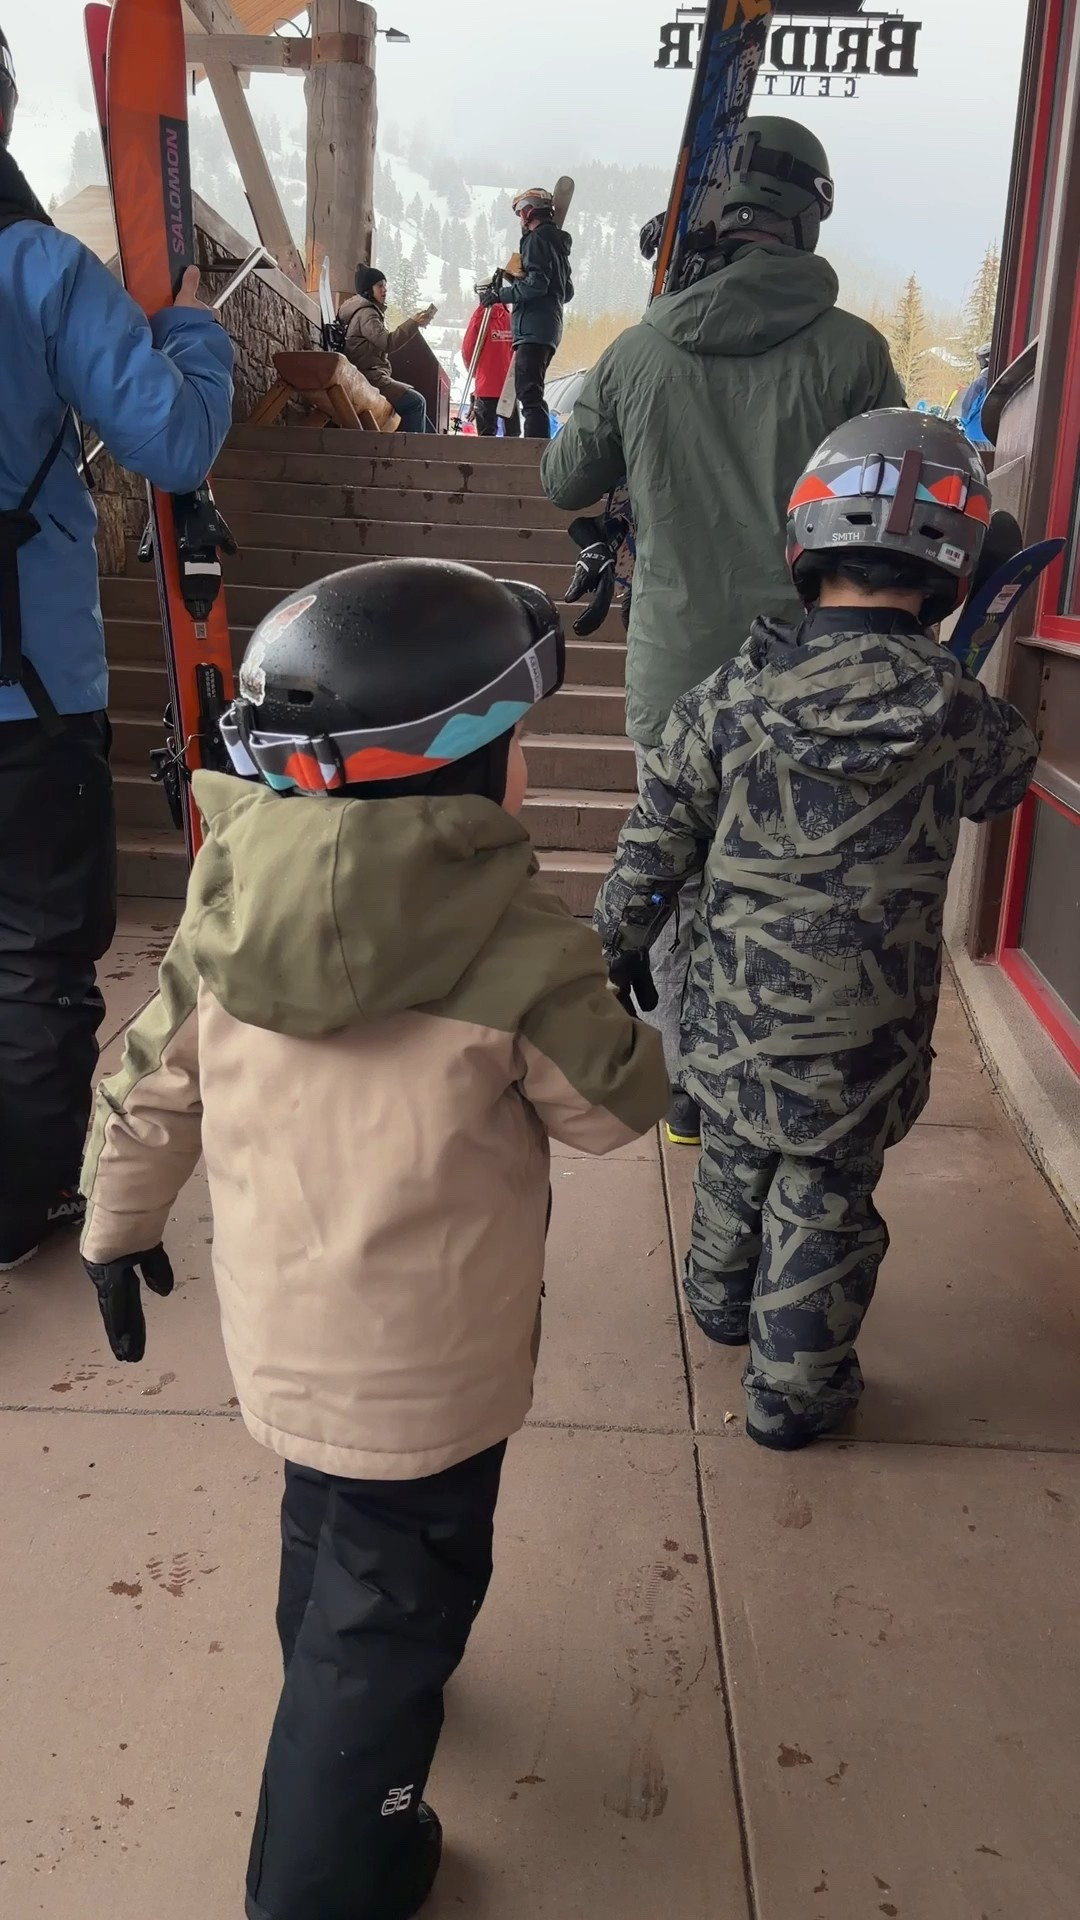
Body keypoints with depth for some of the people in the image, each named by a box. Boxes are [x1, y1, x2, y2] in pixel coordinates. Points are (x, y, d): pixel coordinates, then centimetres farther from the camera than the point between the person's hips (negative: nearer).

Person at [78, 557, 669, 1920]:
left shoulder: (227, 904, -10)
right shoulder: (518, 948, -25)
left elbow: (148, 1091, 0)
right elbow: (618, 1110, -10)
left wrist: (118, 1228, 16)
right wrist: (607, 1008, 7)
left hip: (279, 1331, 7)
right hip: (420, 1369, -6)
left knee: (327, 1544, 32)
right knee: (394, 1608, 16)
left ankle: (339, 1710, 60)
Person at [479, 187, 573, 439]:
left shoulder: (537, 239, -5)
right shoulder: (557, 242, 24)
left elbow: (536, 284, -17)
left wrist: (500, 294, -10)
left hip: (533, 327, -10)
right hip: (550, 327, 10)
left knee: (529, 392, -17)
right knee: (531, 392, 13)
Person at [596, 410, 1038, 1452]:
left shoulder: (727, 697, -14)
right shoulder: (964, 718, -15)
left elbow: (653, 848, -8)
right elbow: (1008, 775, 9)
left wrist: (616, 945, 8)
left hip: (731, 1014, 2)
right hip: (862, 1038, -2)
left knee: (733, 1164, 26)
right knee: (823, 1205, 17)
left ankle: (721, 1301, 52)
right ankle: (792, 1389, 34)